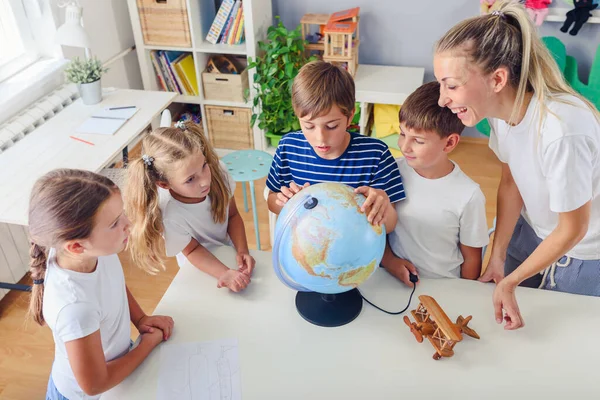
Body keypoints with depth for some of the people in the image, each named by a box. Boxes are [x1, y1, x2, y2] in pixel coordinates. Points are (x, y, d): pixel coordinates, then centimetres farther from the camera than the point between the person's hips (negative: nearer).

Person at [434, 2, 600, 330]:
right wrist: (497, 258, -2)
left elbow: (572, 229, -24)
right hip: (532, 232, 5)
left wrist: (511, 281, -15)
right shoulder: (500, 107, -20)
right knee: (508, 320, 18)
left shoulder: (561, 131, -39)